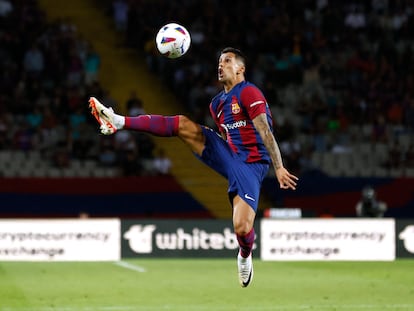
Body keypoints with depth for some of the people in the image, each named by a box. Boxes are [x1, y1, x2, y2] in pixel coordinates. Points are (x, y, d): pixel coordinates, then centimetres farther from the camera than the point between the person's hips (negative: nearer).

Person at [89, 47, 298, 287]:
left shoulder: (249, 92, -9)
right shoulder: (218, 102, 16)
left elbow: (265, 131, -16)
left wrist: (279, 167, -20)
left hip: (249, 165, -7)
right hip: (227, 156, 7)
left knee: (241, 227, -20)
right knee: (183, 124, -7)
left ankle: (245, 256, 16)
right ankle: (119, 122, -12)